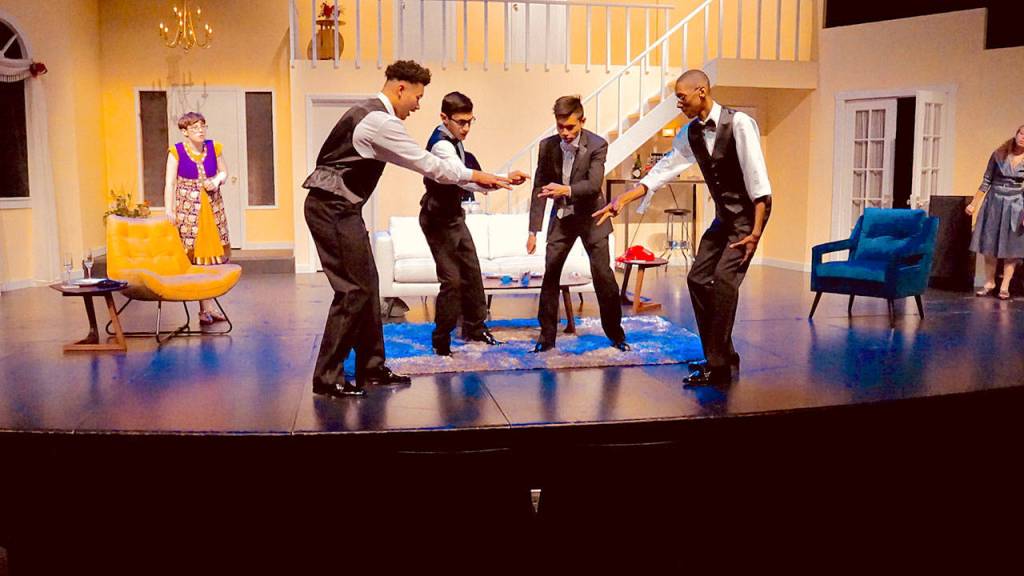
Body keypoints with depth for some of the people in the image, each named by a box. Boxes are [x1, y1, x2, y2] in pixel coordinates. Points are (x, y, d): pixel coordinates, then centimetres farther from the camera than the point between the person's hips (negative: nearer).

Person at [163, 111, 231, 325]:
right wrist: (169, 211, -17)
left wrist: (218, 180, -7)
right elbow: (170, 184, -8)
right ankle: (206, 307, 2)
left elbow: (224, 171, 15)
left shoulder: (214, 148, 2)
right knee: (194, 255, -4)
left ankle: (207, 306, 14)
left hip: (213, 206, 3)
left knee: (212, 253, 4)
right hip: (188, 207, -3)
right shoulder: (176, 152, -7)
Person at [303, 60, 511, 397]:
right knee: (354, 290, -8)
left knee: (367, 284, 13)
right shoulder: (381, 122, -16)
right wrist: (474, 176, -2)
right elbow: (427, 165, -12)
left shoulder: (369, 113, 16)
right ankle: (327, 377, 0)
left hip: (333, 207, 11)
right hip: (333, 209, -11)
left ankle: (371, 368, 21)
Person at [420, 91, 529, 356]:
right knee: (451, 279, -8)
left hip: (453, 215, 10)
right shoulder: (441, 144, -24)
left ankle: (474, 327, 30)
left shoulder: (453, 140, 6)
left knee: (471, 271, 15)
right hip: (438, 219, -9)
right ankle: (441, 341, 5)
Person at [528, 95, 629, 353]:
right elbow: (539, 189, -3)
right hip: (561, 218, 3)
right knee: (550, 275, -2)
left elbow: (594, 184, -27)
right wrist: (533, 230, -5)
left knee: (603, 275, 1)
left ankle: (615, 333, 18)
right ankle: (547, 336, 8)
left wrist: (566, 190, -46)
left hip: (591, 217, -2)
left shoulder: (597, 145, -16)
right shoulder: (547, 146, -7)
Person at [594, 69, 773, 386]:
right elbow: (664, 169, 1)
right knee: (698, 278, 5)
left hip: (749, 214, -8)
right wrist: (622, 199, -8)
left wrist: (755, 232, -27)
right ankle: (723, 355, 17)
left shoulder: (738, 123, -21)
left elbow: (757, 178, -24)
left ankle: (718, 367, -10)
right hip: (723, 215, 8)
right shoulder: (690, 133, 0)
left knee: (724, 279, -18)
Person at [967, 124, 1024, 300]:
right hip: (994, 202, 1)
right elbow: (986, 182, 4)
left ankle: (1004, 287, 11)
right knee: (989, 246, 5)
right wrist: (974, 204, 3)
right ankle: (989, 283, 17)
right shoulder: (998, 155, -1)